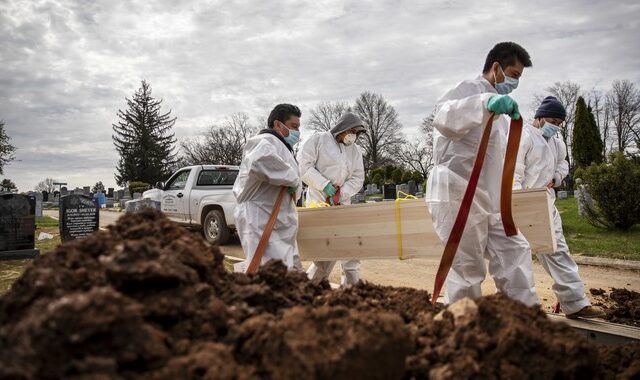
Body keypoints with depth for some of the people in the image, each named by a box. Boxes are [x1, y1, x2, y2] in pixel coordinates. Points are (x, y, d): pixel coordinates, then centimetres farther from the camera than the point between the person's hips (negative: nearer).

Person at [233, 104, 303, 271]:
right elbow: (260, 162, -37)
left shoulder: (281, 146, 24)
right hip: (261, 222, -11)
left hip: (278, 223, 11)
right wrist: (293, 179, -23)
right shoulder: (265, 141, -12)